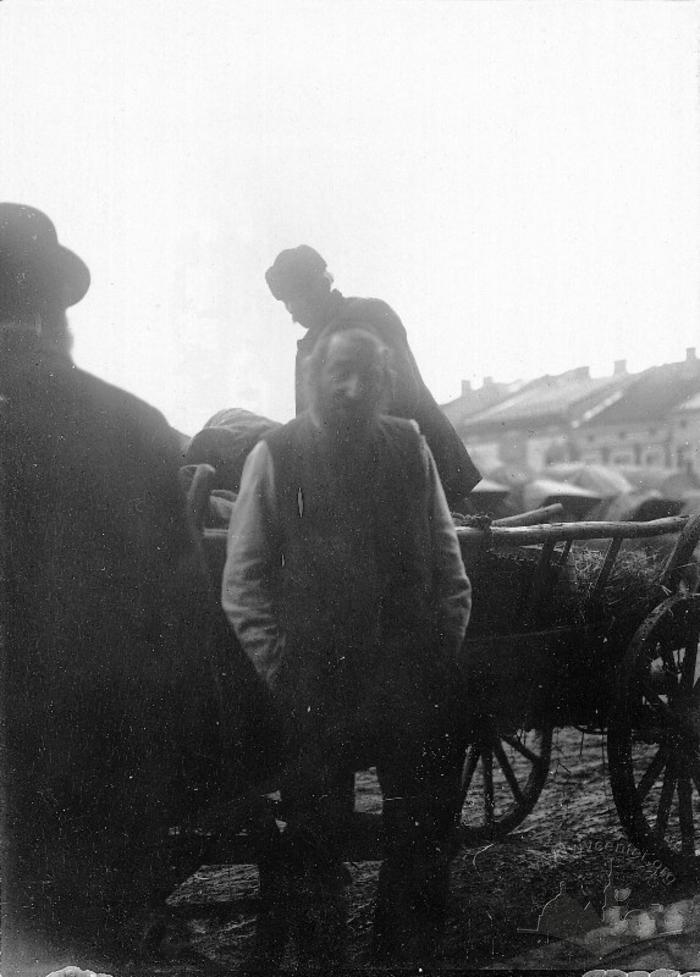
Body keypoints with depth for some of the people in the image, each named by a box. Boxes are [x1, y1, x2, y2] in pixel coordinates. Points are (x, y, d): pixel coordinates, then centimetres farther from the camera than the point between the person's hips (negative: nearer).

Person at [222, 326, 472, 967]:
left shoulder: (410, 447, 9)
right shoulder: (275, 456, 0)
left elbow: (447, 559, 14)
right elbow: (243, 579, 1)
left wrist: (447, 645, 5)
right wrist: (278, 668, -5)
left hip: (416, 680, 3)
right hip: (313, 684, -3)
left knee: (425, 831, 11)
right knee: (313, 836, 7)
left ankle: (407, 952, 31)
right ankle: (315, 956, 28)